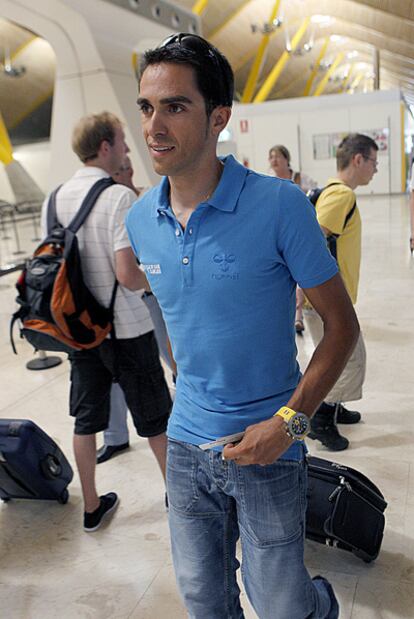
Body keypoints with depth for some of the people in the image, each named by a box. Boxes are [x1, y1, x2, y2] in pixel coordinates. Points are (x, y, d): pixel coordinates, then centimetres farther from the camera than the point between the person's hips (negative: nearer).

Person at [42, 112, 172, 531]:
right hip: (125, 329, -6)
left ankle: (92, 506, 31)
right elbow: (128, 276, -23)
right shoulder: (119, 197, -18)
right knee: (155, 419, 11)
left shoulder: (56, 198, 4)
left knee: (86, 419, 16)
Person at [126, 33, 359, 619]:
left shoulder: (280, 205, -17)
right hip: (186, 442, 5)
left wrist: (289, 421, -19)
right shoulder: (140, 221, -1)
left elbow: (342, 324, -11)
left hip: (267, 446, -4)